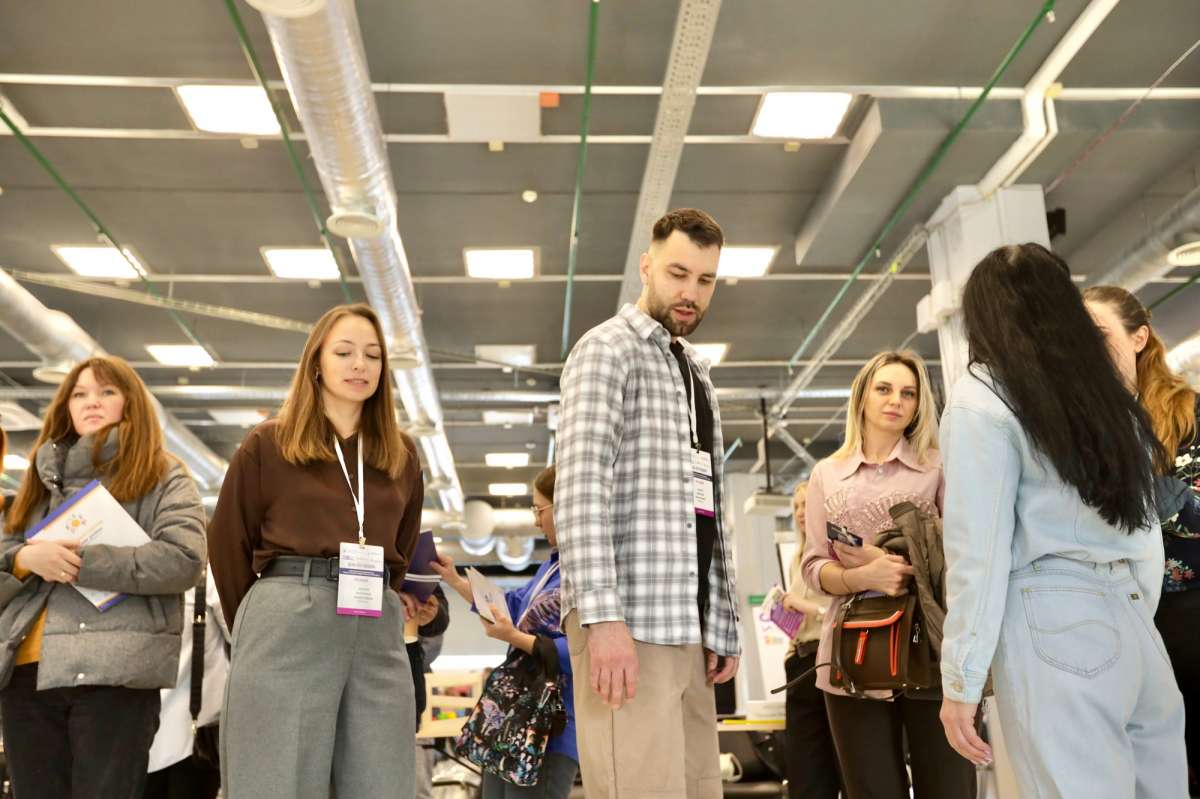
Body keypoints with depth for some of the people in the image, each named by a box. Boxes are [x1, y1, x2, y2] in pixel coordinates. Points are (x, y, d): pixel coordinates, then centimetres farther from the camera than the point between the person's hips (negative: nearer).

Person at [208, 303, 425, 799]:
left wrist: (375, 601, 15)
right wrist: (264, 620, 11)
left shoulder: (400, 455, 16)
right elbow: (228, 542, 8)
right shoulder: (269, 444, 5)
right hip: (287, 624, -3)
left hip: (379, 632, 4)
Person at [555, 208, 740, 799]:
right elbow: (580, 486, -14)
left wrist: (722, 627, 15)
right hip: (628, 620, -8)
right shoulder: (608, 348, -1)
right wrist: (602, 616, -23)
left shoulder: (697, 375, 24)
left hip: (685, 625, 8)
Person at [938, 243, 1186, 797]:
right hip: (1133, 627, 7)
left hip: (1054, 631, -7)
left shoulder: (982, 397, -4)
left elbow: (979, 553, -10)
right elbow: (1146, 531, 20)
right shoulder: (1110, 393, 18)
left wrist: (961, 679, -6)